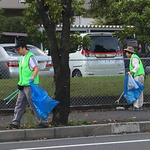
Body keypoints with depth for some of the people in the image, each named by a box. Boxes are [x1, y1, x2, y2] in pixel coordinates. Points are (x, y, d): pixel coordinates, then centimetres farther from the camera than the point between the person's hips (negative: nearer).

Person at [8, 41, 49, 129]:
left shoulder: (30, 57, -12)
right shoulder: (22, 57, 17)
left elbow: (36, 68, -23)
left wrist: (32, 78, -38)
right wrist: (20, 83, 21)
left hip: (30, 85, -10)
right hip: (23, 85, 10)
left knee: (34, 105, -8)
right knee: (19, 104, 11)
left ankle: (44, 122, -2)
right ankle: (16, 122, 16)